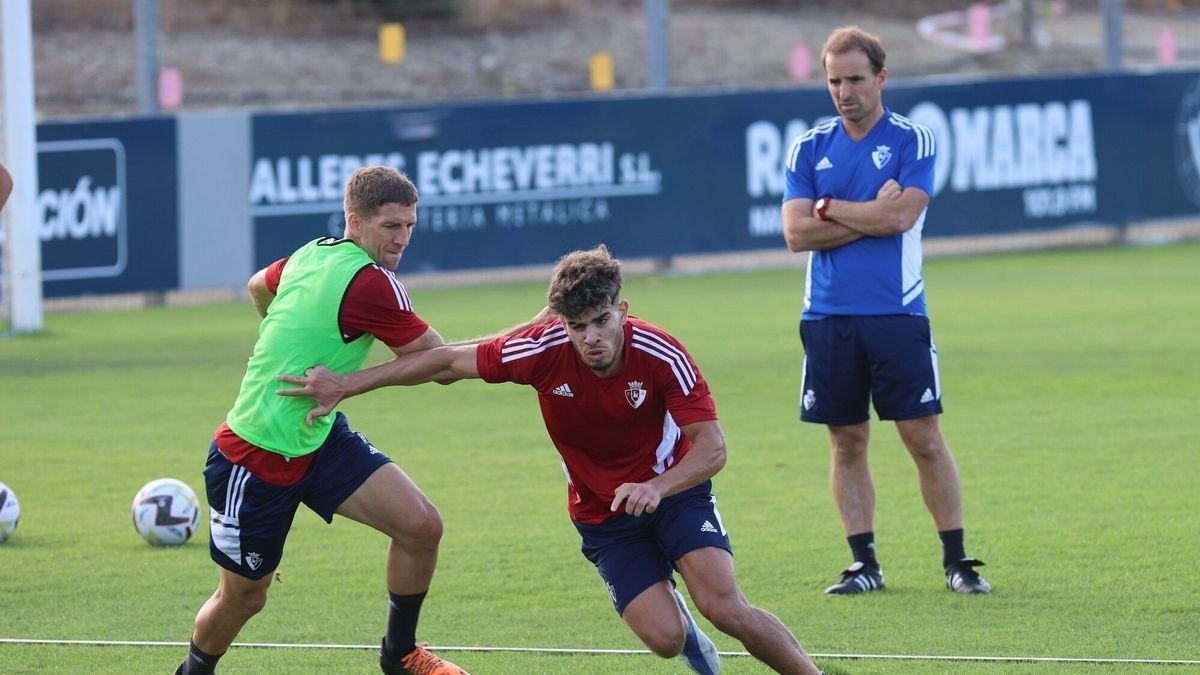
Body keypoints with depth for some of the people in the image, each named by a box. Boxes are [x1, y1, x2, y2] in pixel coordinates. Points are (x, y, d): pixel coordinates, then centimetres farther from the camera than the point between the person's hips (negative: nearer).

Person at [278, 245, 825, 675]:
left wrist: (655, 488, -43)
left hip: (672, 490, -1)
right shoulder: (545, 351, -22)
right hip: (601, 513, 1)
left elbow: (712, 448, -24)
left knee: (722, 605, -23)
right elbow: (447, 362, -11)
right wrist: (345, 385, -10)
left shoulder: (662, 356, -24)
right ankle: (677, 619, 24)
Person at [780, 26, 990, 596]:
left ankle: (956, 561, 3)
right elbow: (797, 233, -2)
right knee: (846, 443, 5)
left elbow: (901, 216, -14)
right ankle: (864, 564, 11)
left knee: (924, 439, -4)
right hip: (828, 315, 3)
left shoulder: (912, 141, 0)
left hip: (896, 314, -3)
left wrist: (829, 208, -4)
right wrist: (872, 216, -9)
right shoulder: (809, 148, 9)